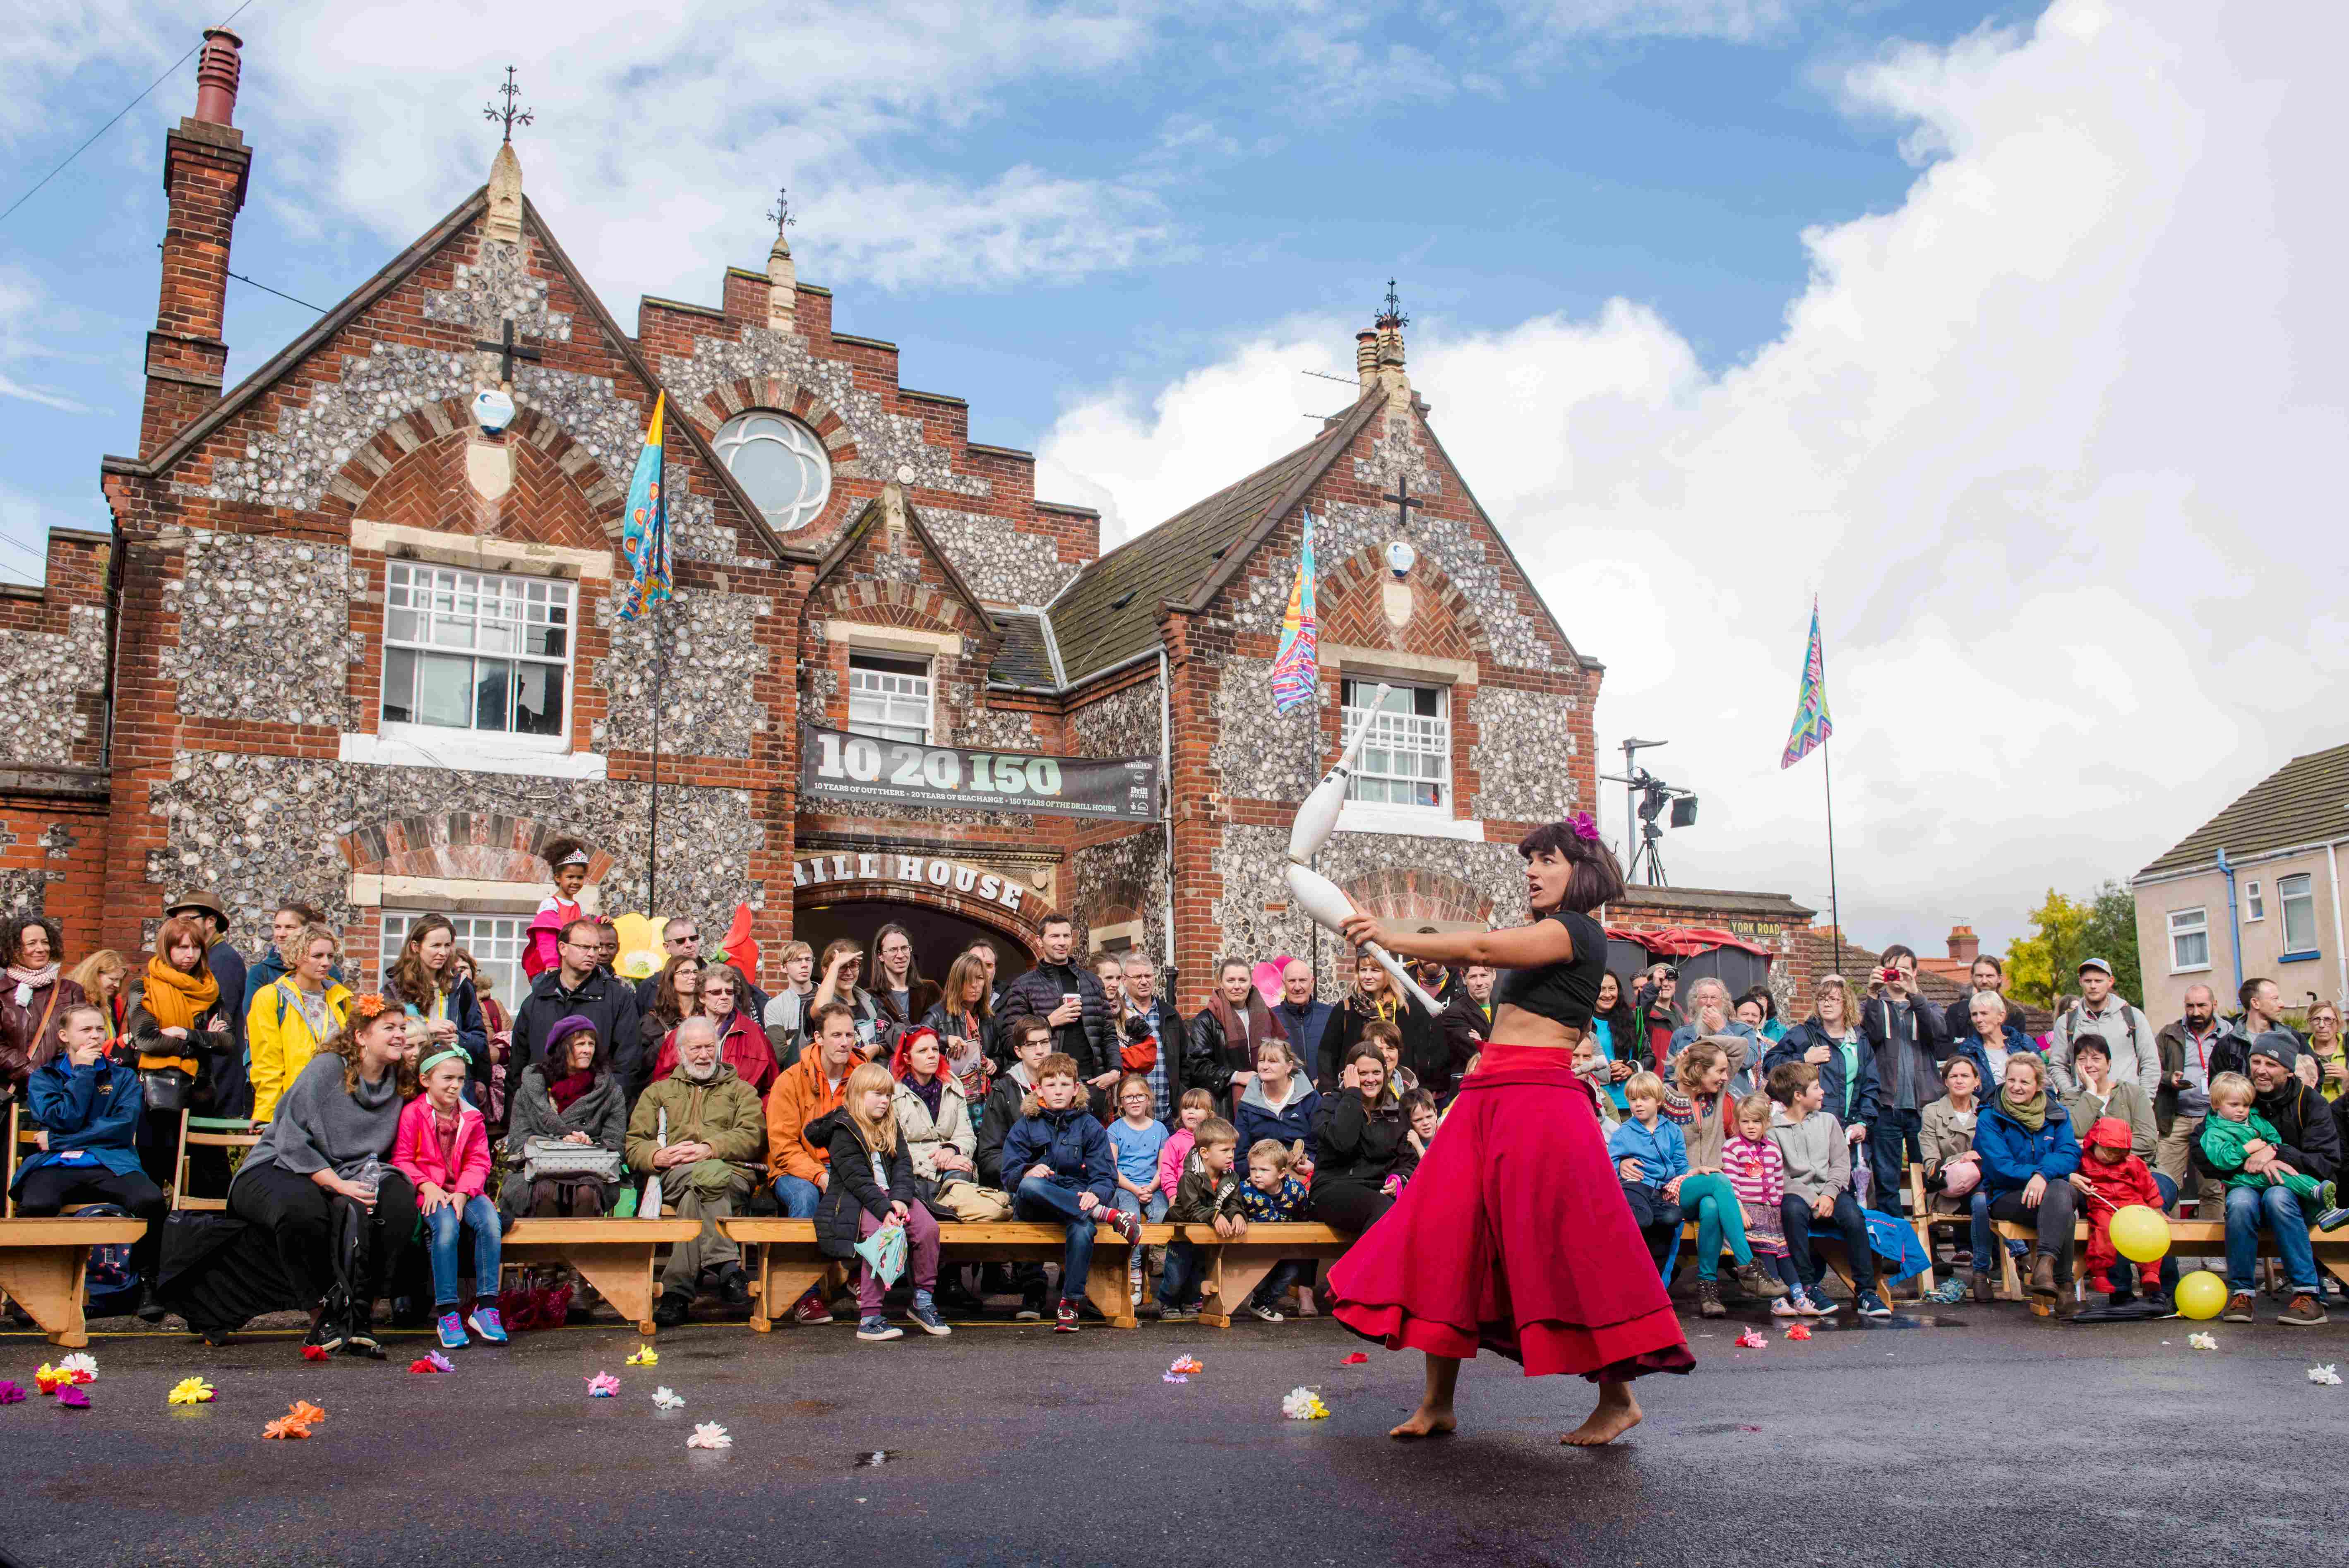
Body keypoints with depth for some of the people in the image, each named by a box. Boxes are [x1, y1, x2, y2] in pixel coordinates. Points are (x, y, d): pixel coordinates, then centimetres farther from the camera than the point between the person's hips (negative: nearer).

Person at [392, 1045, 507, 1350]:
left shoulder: (472, 1118, 12)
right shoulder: (413, 1114, 2)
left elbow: (479, 1162, 7)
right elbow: (402, 1160, -1)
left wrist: (464, 1192, -12)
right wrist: (427, 1186, -17)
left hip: (465, 1190, 3)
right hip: (430, 1192, -3)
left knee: (490, 1221, -28)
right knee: (447, 1225, -35)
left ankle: (485, 1307, -23)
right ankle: (446, 1313, -29)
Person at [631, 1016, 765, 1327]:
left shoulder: (740, 1090, 28)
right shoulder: (658, 1093, 32)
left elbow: (752, 1137, 7)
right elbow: (634, 1146, 17)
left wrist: (710, 1149, -12)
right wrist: (659, 1156, -8)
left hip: (733, 1175, 0)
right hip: (674, 1174, 0)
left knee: (695, 1196, -39)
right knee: (712, 1175, -39)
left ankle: (678, 1292, -44)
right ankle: (728, 1267, -49)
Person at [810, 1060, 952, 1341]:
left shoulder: (890, 1126, 18)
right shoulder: (843, 1131, -4)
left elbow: (903, 1165, 7)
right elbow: (857, 1178, -13)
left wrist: (900, 1198, -12)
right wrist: (884, 1210, -24)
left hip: (891, 1194, 6)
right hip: (854, 1200, -6)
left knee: (928, 1228, -20)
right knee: (883, 1234, -33)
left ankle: (923, 1301, -4)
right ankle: (869, 1318, -30)